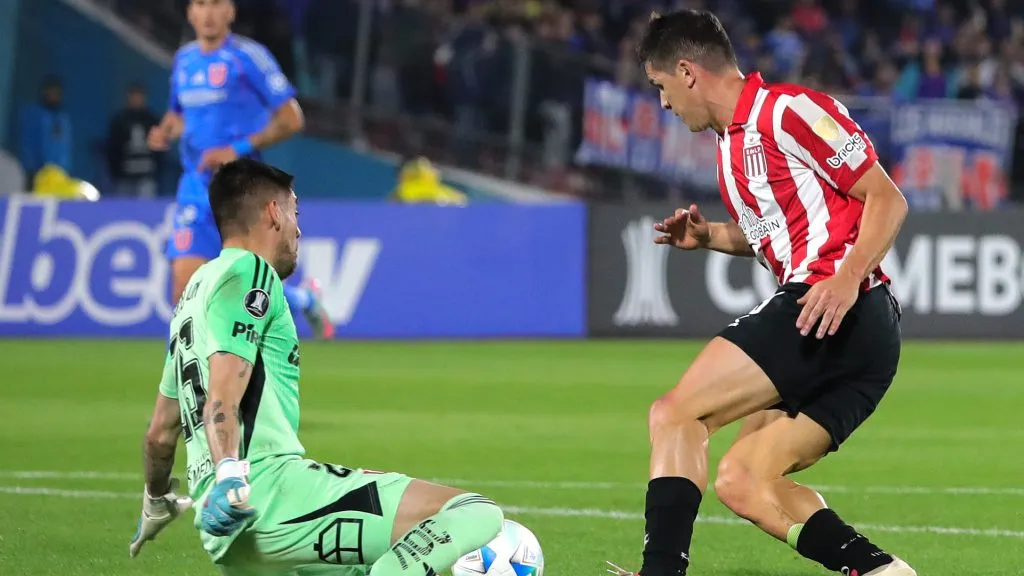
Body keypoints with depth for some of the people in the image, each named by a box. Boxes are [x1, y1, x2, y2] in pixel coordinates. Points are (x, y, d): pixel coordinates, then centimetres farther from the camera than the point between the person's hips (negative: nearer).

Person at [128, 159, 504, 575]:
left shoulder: (197, 288, 26)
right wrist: (231, 478, -31)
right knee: (476, 515, -17)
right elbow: (223, 397, -17)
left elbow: (160, 433, 32)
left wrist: (156, 502, 48)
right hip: (271, 487, -10)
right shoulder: (249, 274, -1)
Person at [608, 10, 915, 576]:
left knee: (675, 415, -12)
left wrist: (846, 279, -22)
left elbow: (886, 199, -9)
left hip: (842, 312, -10)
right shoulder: (732, 146, 21)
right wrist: (707, 236, 19)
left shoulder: (788, 110, -6)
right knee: (741, 483, 5)